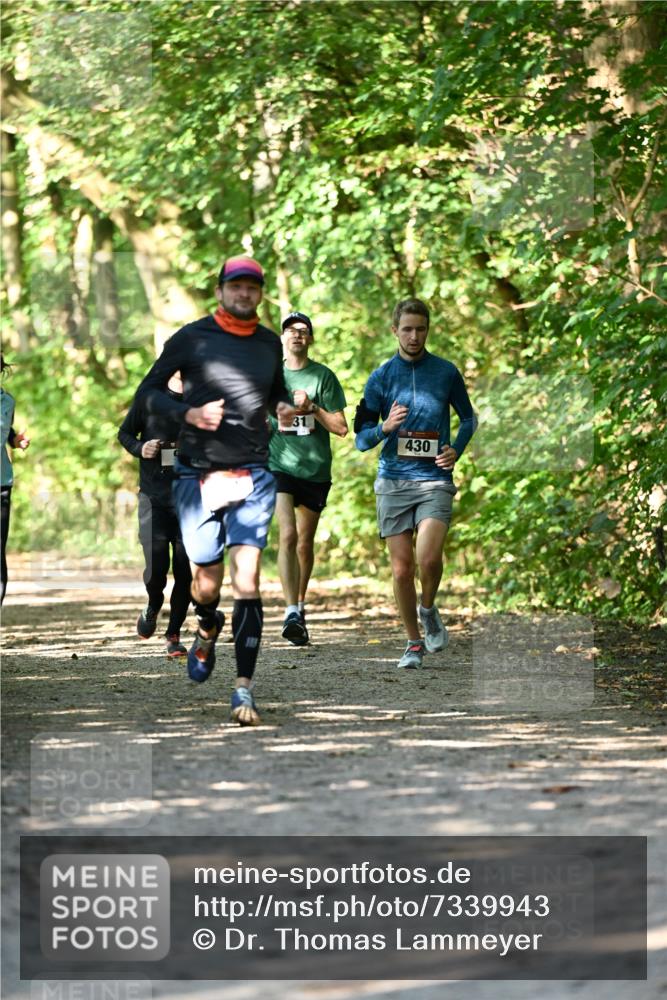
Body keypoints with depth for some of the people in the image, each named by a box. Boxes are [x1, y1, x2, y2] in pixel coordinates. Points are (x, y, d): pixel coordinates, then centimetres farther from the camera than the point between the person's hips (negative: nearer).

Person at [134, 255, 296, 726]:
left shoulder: (269, 343, 10)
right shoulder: (191, 338, -2)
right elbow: (148, 392, 1)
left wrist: (283, 406, 4)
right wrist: (189, 412, -16)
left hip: (253, 475, 1)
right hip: (198, 475, -1)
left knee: (247, 581, -12)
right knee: (207, 583, 3)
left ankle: (244, 689, -11)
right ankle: (208, 631, 41)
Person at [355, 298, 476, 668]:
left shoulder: (446, 372, 5)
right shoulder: (381, 377, 5)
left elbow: (468, 417, 19)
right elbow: (361, 438, 6)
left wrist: (457, 450, 0)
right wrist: (385, 428, -15)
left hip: (434, 480, -1)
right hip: (393, 481, 1)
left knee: (428, 558, -21)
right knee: (401, 568, 0)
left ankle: (428, 610, 10)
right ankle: (413, 643, 16)